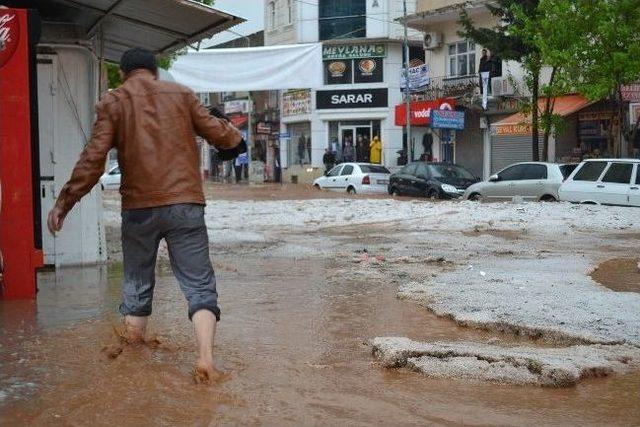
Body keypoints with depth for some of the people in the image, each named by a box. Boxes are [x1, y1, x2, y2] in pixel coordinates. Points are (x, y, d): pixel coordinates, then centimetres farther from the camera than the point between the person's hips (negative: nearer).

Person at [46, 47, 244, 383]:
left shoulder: (112, 102, 4)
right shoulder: (180, 94, 8)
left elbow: (93, 160, -5)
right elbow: (216, 131, 11)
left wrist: (64, 203, 1)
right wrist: (235, 140, 33)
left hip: (139, 207, 0)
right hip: (186, 204, 0)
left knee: (136, 285, 18)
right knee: (199, 285, 2)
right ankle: (206, 360, -12)